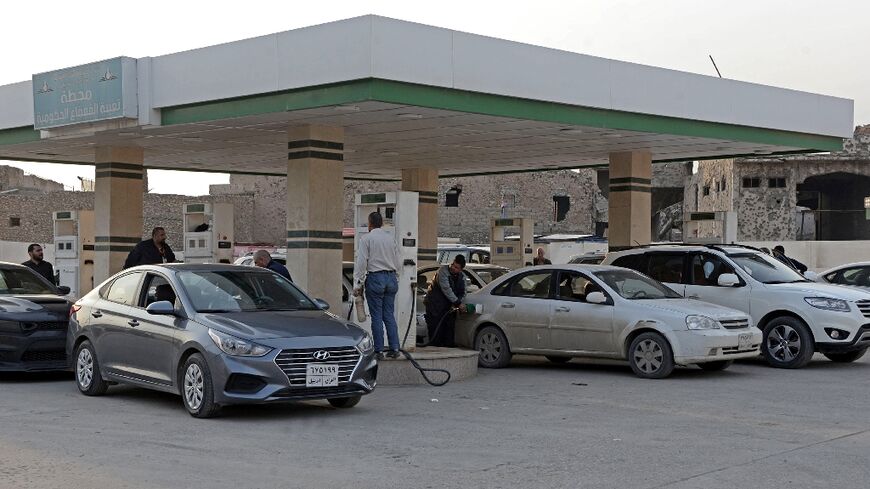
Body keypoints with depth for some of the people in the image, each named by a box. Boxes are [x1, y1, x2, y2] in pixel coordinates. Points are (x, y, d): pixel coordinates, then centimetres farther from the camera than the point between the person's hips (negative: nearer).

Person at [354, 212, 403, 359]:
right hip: (391, 278, 5)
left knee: (377, 316, -1)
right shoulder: (391, 239, 9)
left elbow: (361, 263, -9)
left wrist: (357, 284, -7)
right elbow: (399, 263, 10)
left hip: (375, 278, -5)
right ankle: (394, 348, 5)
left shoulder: (366, 239, -5)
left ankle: (379, 350, 0)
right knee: (389, 315, 8)